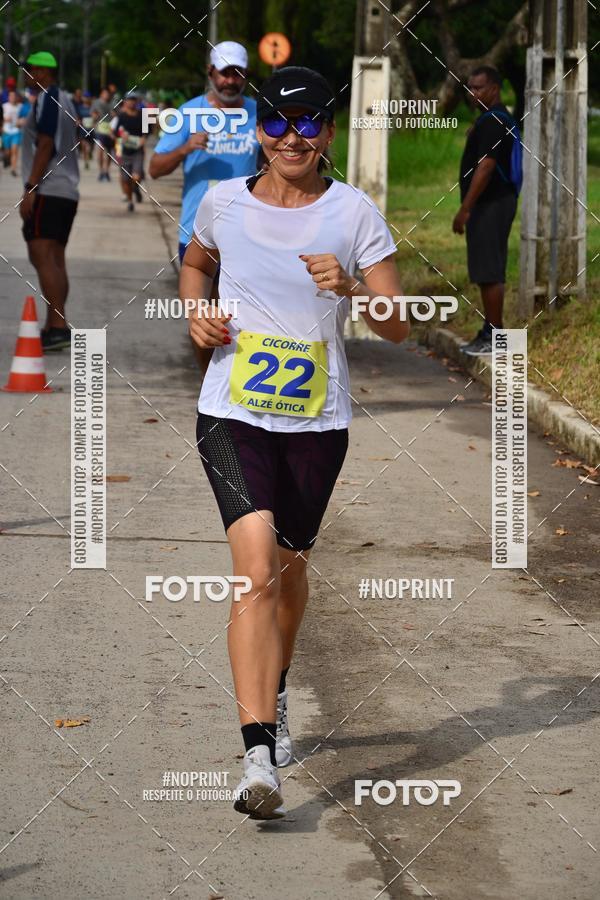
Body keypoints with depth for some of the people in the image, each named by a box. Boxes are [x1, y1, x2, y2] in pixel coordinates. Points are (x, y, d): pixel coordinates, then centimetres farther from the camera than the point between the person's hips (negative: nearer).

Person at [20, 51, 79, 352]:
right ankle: (54, 329, 8)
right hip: (67, 191, 10)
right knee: (54, 259, 9)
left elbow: (45, 145, -17)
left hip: (47, 191, -10)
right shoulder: (64, 99, 19)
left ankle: (58, 326, -22)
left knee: (42, 256, -14)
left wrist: (30, 188, -19)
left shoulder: (46, 99, -9)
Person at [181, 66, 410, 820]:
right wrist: (197, 315, 4)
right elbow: (195, 263, 23)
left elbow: (399, 327, -5)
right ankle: (258, 756, -24)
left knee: (290, 569, 17)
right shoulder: (223, 202, 1)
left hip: (318, 420, 1)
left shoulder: (354, 213, -3)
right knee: (256, 572, -19)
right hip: (233, 414, -1)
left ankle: (274, 698, 47)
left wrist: (349, 289, -23)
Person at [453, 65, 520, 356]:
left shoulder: (493, 122, -16)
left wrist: (465, 209, -22)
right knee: (487, 272, 12)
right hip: (489, 204, 11)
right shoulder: (495, 119, 17)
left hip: (490, 204, -11)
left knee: (488, 272, -9)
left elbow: (485, 168, -22)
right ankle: (490, 333, 16)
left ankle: (494, 338, -7)